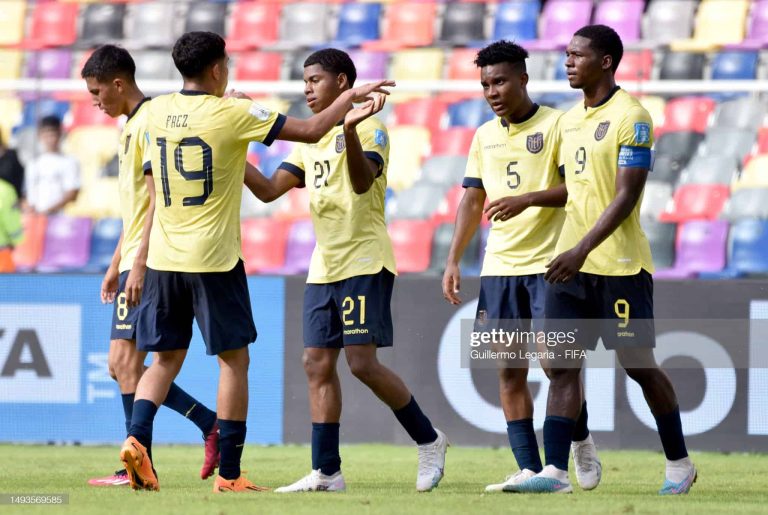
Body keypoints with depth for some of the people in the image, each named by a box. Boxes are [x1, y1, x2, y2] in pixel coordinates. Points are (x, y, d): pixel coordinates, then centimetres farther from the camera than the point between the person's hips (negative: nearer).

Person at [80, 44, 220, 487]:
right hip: (134, 261, 10)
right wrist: (116, 264, 25)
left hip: (151, 260, -10)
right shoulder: (131, 125, 19)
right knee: (122, 364, 8)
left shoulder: (150, 122, -12)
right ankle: (212, 424, 13)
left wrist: (139, 263, -22)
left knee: (125, 359, -10)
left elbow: (158, 200, -18)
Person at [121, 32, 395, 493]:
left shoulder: (156, 112, 5)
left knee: (166, 359, 13)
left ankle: (138, 439, -10)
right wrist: (351, 98, 7)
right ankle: (230, 473, 2)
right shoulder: (233, 114, -9)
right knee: (234, 359, 4)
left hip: (165, 259, 5)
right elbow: (312, 131, -7)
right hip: (214, 259, -5)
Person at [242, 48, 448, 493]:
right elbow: (269, 190, 12)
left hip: (365, 262, -8)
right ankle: (326, 472, 1)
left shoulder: (370, 129, -7)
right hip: (323, 267, 8)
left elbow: (363, 181, -25)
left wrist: (350, 130, -41)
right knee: (318, 363, 0)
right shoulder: (310, 141, 17)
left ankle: (429, 440, 5)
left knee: (362, 361, -13)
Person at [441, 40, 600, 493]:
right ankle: (529, 469, 3)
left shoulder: (556, 125, -4)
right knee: (510, 370, 1)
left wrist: (528, 199, -22)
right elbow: (472, 202, 18)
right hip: (498, 267, 6)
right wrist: (453, 262, 12)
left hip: (548, 265, -6)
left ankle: (581, 442, 14)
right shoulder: (484, 136, 14)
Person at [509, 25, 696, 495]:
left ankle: (679, 464, 16)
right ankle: (555, 471, -5)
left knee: (639, 365, 1)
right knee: (561, 365, -2)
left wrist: (583, 250, -24)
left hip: (619, 265, -7)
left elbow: (625, 196, -18)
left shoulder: (631, 117, -12)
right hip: (572, 263, 7)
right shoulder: (570, 120, 13)